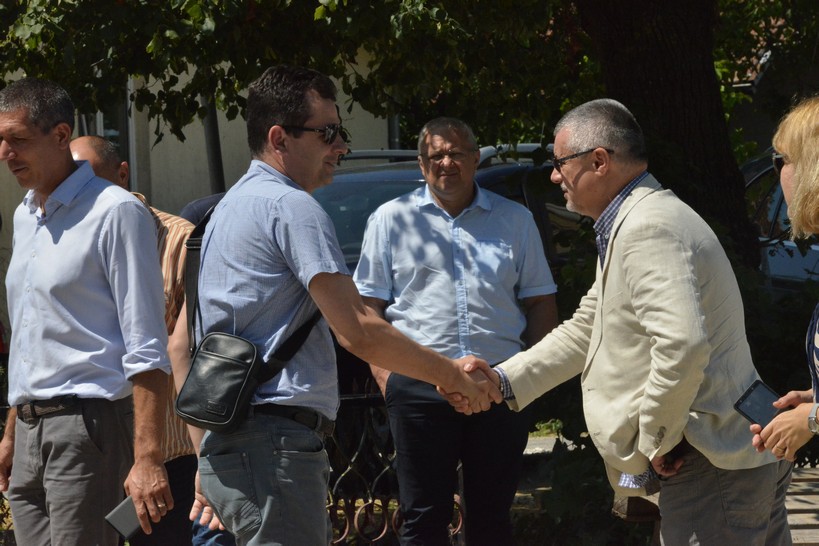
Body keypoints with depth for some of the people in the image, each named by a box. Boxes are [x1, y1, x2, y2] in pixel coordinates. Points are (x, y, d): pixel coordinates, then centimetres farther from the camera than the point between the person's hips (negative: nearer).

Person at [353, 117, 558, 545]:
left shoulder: (515, 220, 12)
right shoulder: (392, 219, 7)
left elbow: (540, 301, 15)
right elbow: (369, 305, 7)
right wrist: (382, 371, -5)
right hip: (420, 388, -2)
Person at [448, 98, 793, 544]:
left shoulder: (648, 228, -17)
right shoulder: (626, 226, 19)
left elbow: (683, 346, -29)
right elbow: (585, 331, 25)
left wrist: (656, 440, -17)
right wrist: (501, 381, 17)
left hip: (714, 465, -11)